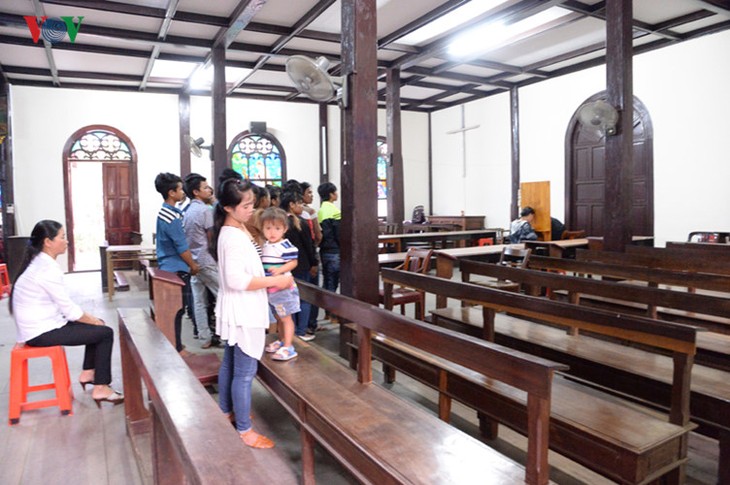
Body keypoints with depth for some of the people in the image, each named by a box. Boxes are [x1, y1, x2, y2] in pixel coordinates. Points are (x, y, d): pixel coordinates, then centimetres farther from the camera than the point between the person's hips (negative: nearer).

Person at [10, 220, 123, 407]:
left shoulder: (39, 263, 9)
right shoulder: (48, 269, -22)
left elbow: (62, 305, 12)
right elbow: (69, 309, -19)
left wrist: (91, 317, 8)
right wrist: (93, 320, -3)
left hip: (41, 324, 10)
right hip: (41, 332, -10)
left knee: (97, 324, 15)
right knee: (105, 332, -7)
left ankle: (88, 372, 23)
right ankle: (100, 388, -1)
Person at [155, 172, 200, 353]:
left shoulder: (164, 212, 10)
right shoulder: (172, 217, -21)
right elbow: (182, 248, -18)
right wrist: (193, 265, -3)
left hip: (168, 267, 10)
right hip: (176, 269, -10)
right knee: (177, 310, -1)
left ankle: (174, 345, 26)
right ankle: (176, 349, 8)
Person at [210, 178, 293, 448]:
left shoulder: (233, 231, 10)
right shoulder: (234, 236, -22)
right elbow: (236, 279, -29)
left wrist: (268, 283, 11)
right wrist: (275, 281, -23)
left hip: (239, 311, 11)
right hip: (243, 312, -11)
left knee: (230, 364, 22)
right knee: (245, 371, -1)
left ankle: (226, 412, 38)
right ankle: (244, 429, 11)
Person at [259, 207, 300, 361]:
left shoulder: (286, 246, -16)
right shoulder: (265, 246, 10)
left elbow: (293, 262, -19)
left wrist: (280, 269, -31)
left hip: (283, 287, -8)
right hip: (270, 288, 8)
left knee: (286, 317, -1)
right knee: (279, 317, 20)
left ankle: (288, 347, 4)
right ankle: (281, 340, 34)